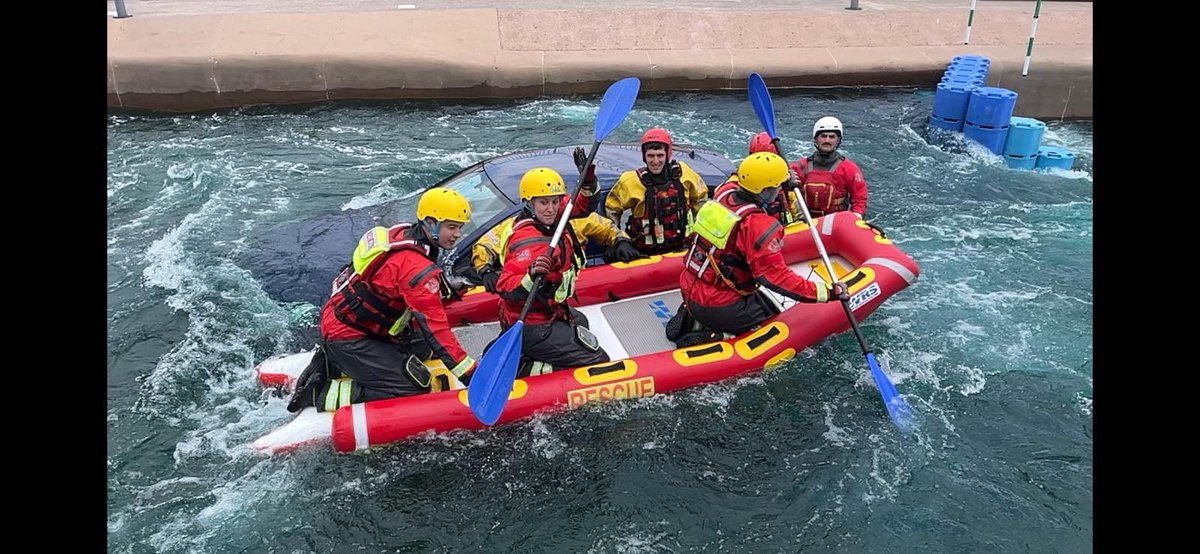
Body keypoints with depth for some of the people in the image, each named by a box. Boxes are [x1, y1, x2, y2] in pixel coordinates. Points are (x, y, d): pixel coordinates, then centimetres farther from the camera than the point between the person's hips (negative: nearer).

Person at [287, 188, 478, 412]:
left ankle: (332, 364, 14)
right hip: (346, 338, -10)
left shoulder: (404, 234, 3)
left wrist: (446, 288, 23)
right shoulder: (416, 267, -24)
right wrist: (469, 374, -23)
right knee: (416, 390, -13)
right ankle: (320, 393, -8)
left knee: (424, 347, 17)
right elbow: (434, 329, -26)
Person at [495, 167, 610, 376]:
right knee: (599, 362, -7)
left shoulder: (553, 223, -1)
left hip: (548, 311, 10)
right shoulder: (529, 241, -28)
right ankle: (519, 369, -8)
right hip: (532, 326, -10)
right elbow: (505, 288, -34)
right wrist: (531, 277, -51)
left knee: (580, 321, 40)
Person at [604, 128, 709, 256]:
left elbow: (700, 196, 17)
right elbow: (611, 208, 6)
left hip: (682, 248, 2)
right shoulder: (631, 181, -9)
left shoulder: (682, 172, -2)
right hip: (646, 254, -2)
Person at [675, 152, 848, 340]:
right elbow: (776, 277, -23)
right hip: (718, 308, -7)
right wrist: (827, 292, -18)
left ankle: (689, 319, 12)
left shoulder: (724, 193, -2)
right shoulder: (760, 226, -24)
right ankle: (718, 338, -6)